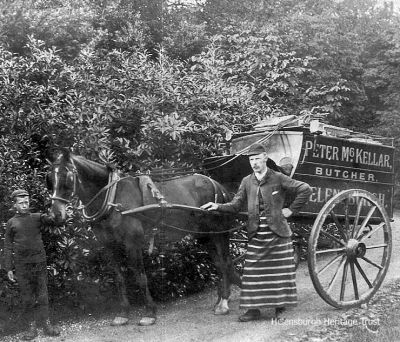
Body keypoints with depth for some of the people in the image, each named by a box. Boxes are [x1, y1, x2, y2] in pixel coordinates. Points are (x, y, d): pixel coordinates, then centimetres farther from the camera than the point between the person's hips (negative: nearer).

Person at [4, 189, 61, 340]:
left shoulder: (37, 217, 6)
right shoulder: (11, 223, 5)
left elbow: (50, 219, -13)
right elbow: (7, 246, 6)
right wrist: (8, 268, 2)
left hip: (40, 262, 0)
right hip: (22, 264, 0)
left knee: (42, 295, 3)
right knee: (27, 297, 4)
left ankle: (46, 324, 9)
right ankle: (32, 327, 11)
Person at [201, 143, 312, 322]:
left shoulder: (278, 178, -4)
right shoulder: (247, 182, 6)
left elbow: (305, 190, -3)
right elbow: (236, 205, 3)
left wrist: (291, 209, -5)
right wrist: (218, 206, -12)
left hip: (278, 233, -3)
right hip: (256, 235, 3)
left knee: (280, 272, 5)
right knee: (253, 272, 2)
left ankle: (280, 308, 18)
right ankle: (254, 309, 10)